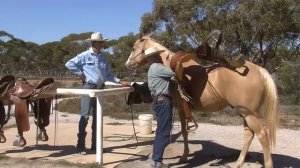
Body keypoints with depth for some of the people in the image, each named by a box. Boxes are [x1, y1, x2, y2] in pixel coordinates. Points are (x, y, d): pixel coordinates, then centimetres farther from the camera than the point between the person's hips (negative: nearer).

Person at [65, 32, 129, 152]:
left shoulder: (103, 57, 11)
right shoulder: (85, 55, -6)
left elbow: (108, 74, 14)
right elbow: (69, 64, -9)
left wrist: (120, 82, 8)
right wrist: (80, 74, -9)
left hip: (100, 89, 6)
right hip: (88, 88, -6)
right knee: (85, 116, -7)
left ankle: (95, 144, 19)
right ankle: (80, 145, 0)